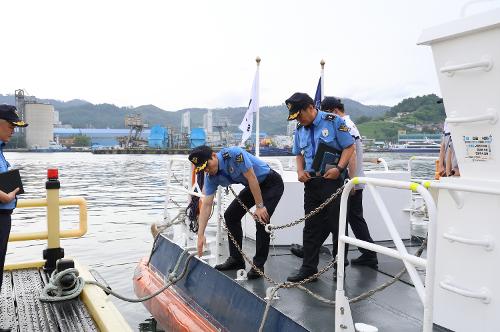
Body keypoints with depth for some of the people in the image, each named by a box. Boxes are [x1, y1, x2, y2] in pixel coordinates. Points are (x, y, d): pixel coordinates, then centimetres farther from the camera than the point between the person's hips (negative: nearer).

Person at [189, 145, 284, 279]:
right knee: (230, 215, 2)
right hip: (252, 186, 8)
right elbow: (206, 204, -10)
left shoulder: (234, 154, -32)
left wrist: (259, 206, -25)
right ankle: (236, 259, 15)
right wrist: (200, 235, -13)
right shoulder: (211, 177, -11)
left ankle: (259, 265, -8)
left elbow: (252, 178, -28)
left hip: (272, 183, -7)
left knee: (262, 219, -21)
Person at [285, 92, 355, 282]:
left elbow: (349, 147, -5)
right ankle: (309, 268, 17)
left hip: (333, 181, -5)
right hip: (311, 182, 6)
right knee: (311, 226, 9)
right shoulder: (300, 129, 11)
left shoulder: (333, 121, -6)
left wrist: (339, 168, -19)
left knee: (336, 224, 1)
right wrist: (300, 171, 1)